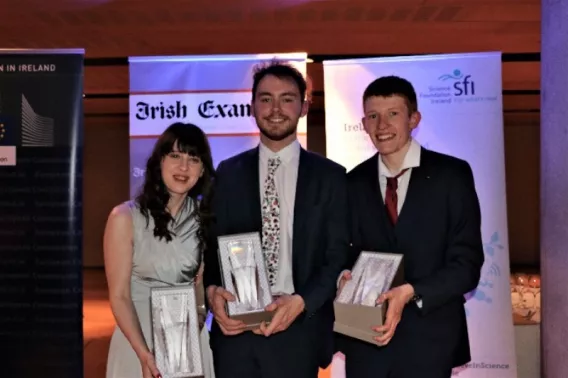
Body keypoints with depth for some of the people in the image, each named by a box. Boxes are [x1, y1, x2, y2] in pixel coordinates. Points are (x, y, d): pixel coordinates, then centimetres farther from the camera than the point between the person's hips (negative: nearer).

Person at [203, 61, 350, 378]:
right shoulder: (228, 173, 7)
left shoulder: (330, 175, 1)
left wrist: (300, 302, -15)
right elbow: (211, 245, 7)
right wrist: (212, 290, -11)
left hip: (298, 329, -1)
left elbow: (339, 256, -2)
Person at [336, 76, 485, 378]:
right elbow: (351, 252, 10)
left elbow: (467, 264, -9)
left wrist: (411, 293, -21)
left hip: (429, 340, -2)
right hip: (366, 338, 3)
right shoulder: (354, 182, 6)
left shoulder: (452, 174, -5)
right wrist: (344, 275, -11)